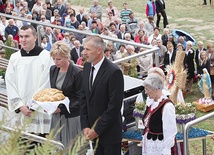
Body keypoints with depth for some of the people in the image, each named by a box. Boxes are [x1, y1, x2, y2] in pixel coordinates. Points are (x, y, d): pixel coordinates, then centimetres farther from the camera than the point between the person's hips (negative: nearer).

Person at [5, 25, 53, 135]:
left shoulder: (46, 56, -2)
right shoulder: (14, 58, 9)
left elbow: (46, 84, -5)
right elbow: (10, 84, 6)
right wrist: (20, 106, -4)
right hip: (20, 112, 3)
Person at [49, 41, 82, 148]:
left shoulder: (77, 73, -11)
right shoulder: (53, 70, 8)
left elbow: (79, 100, -10)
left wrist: (61, 108, -18)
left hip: (71, 118, -5)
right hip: (56, 116, 6)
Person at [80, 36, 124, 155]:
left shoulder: (114, 72, -18)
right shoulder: (87, 66, 5)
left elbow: (114, 106, -18)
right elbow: (84, 97, 9)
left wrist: (97, 130, -14)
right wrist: (85, 126, 2)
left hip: (109, 133, -6)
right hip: (92, 130, 6)